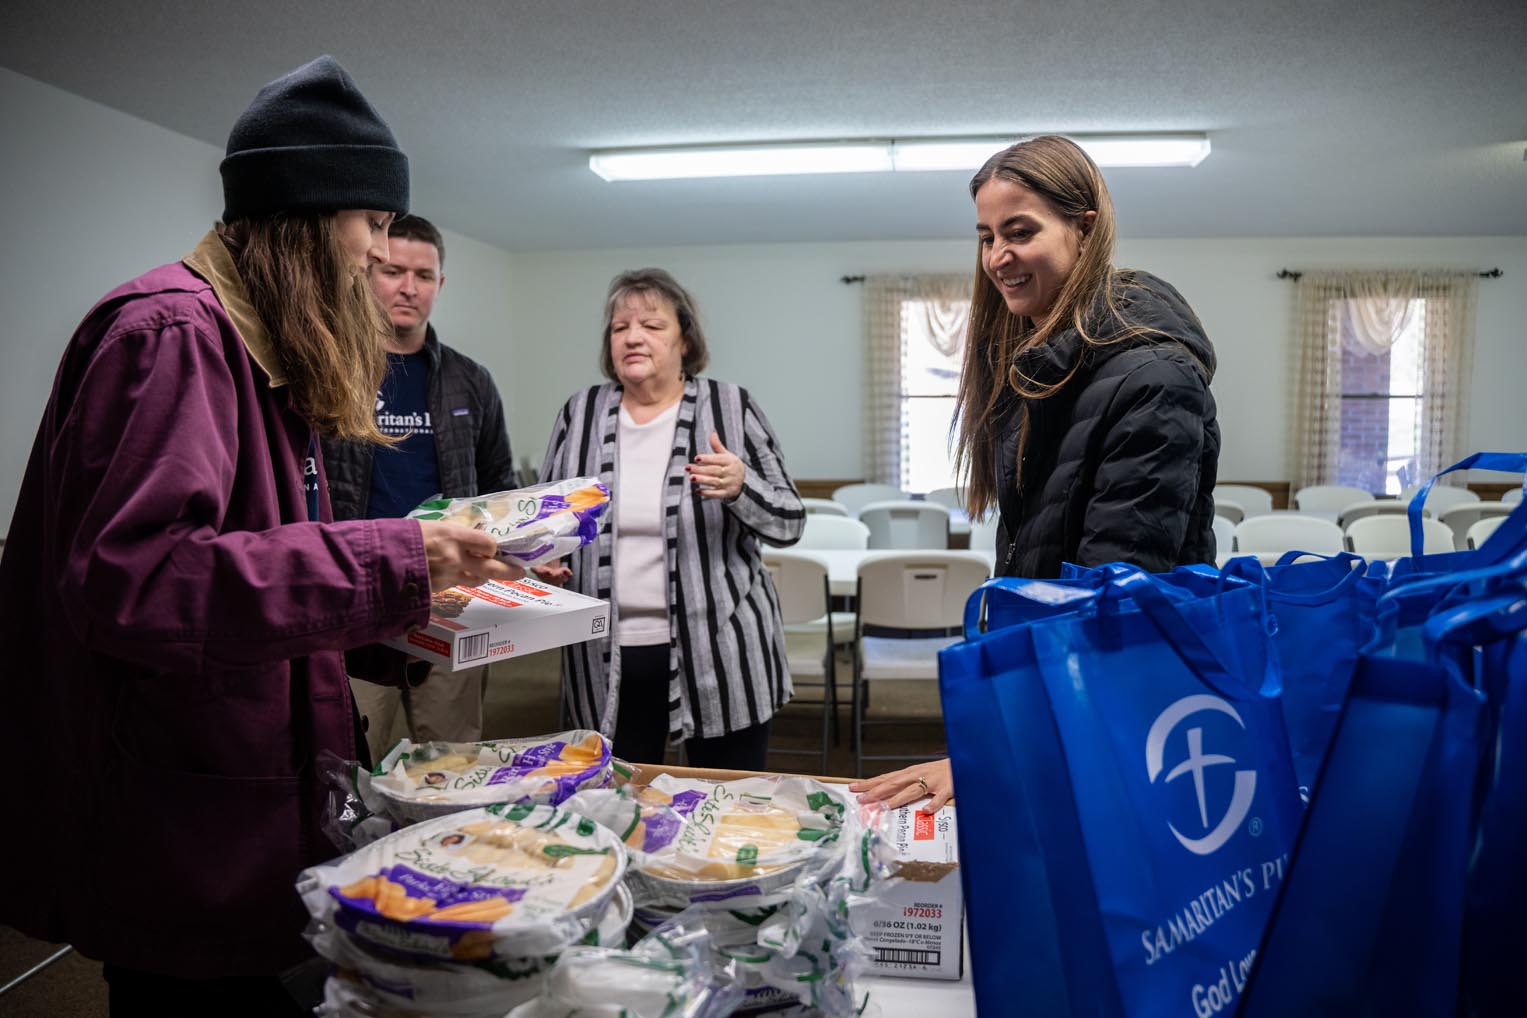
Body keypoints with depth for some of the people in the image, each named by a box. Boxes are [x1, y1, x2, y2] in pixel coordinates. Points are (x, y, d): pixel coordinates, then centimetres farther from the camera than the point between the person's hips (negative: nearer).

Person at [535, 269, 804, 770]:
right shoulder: (580, 413, 6)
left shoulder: (731, 407, -2)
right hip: (606, 663, 3)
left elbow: (789, 523, -2)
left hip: (719, 657, -2)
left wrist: (740, 488, -21)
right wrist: (543, 558, -5)